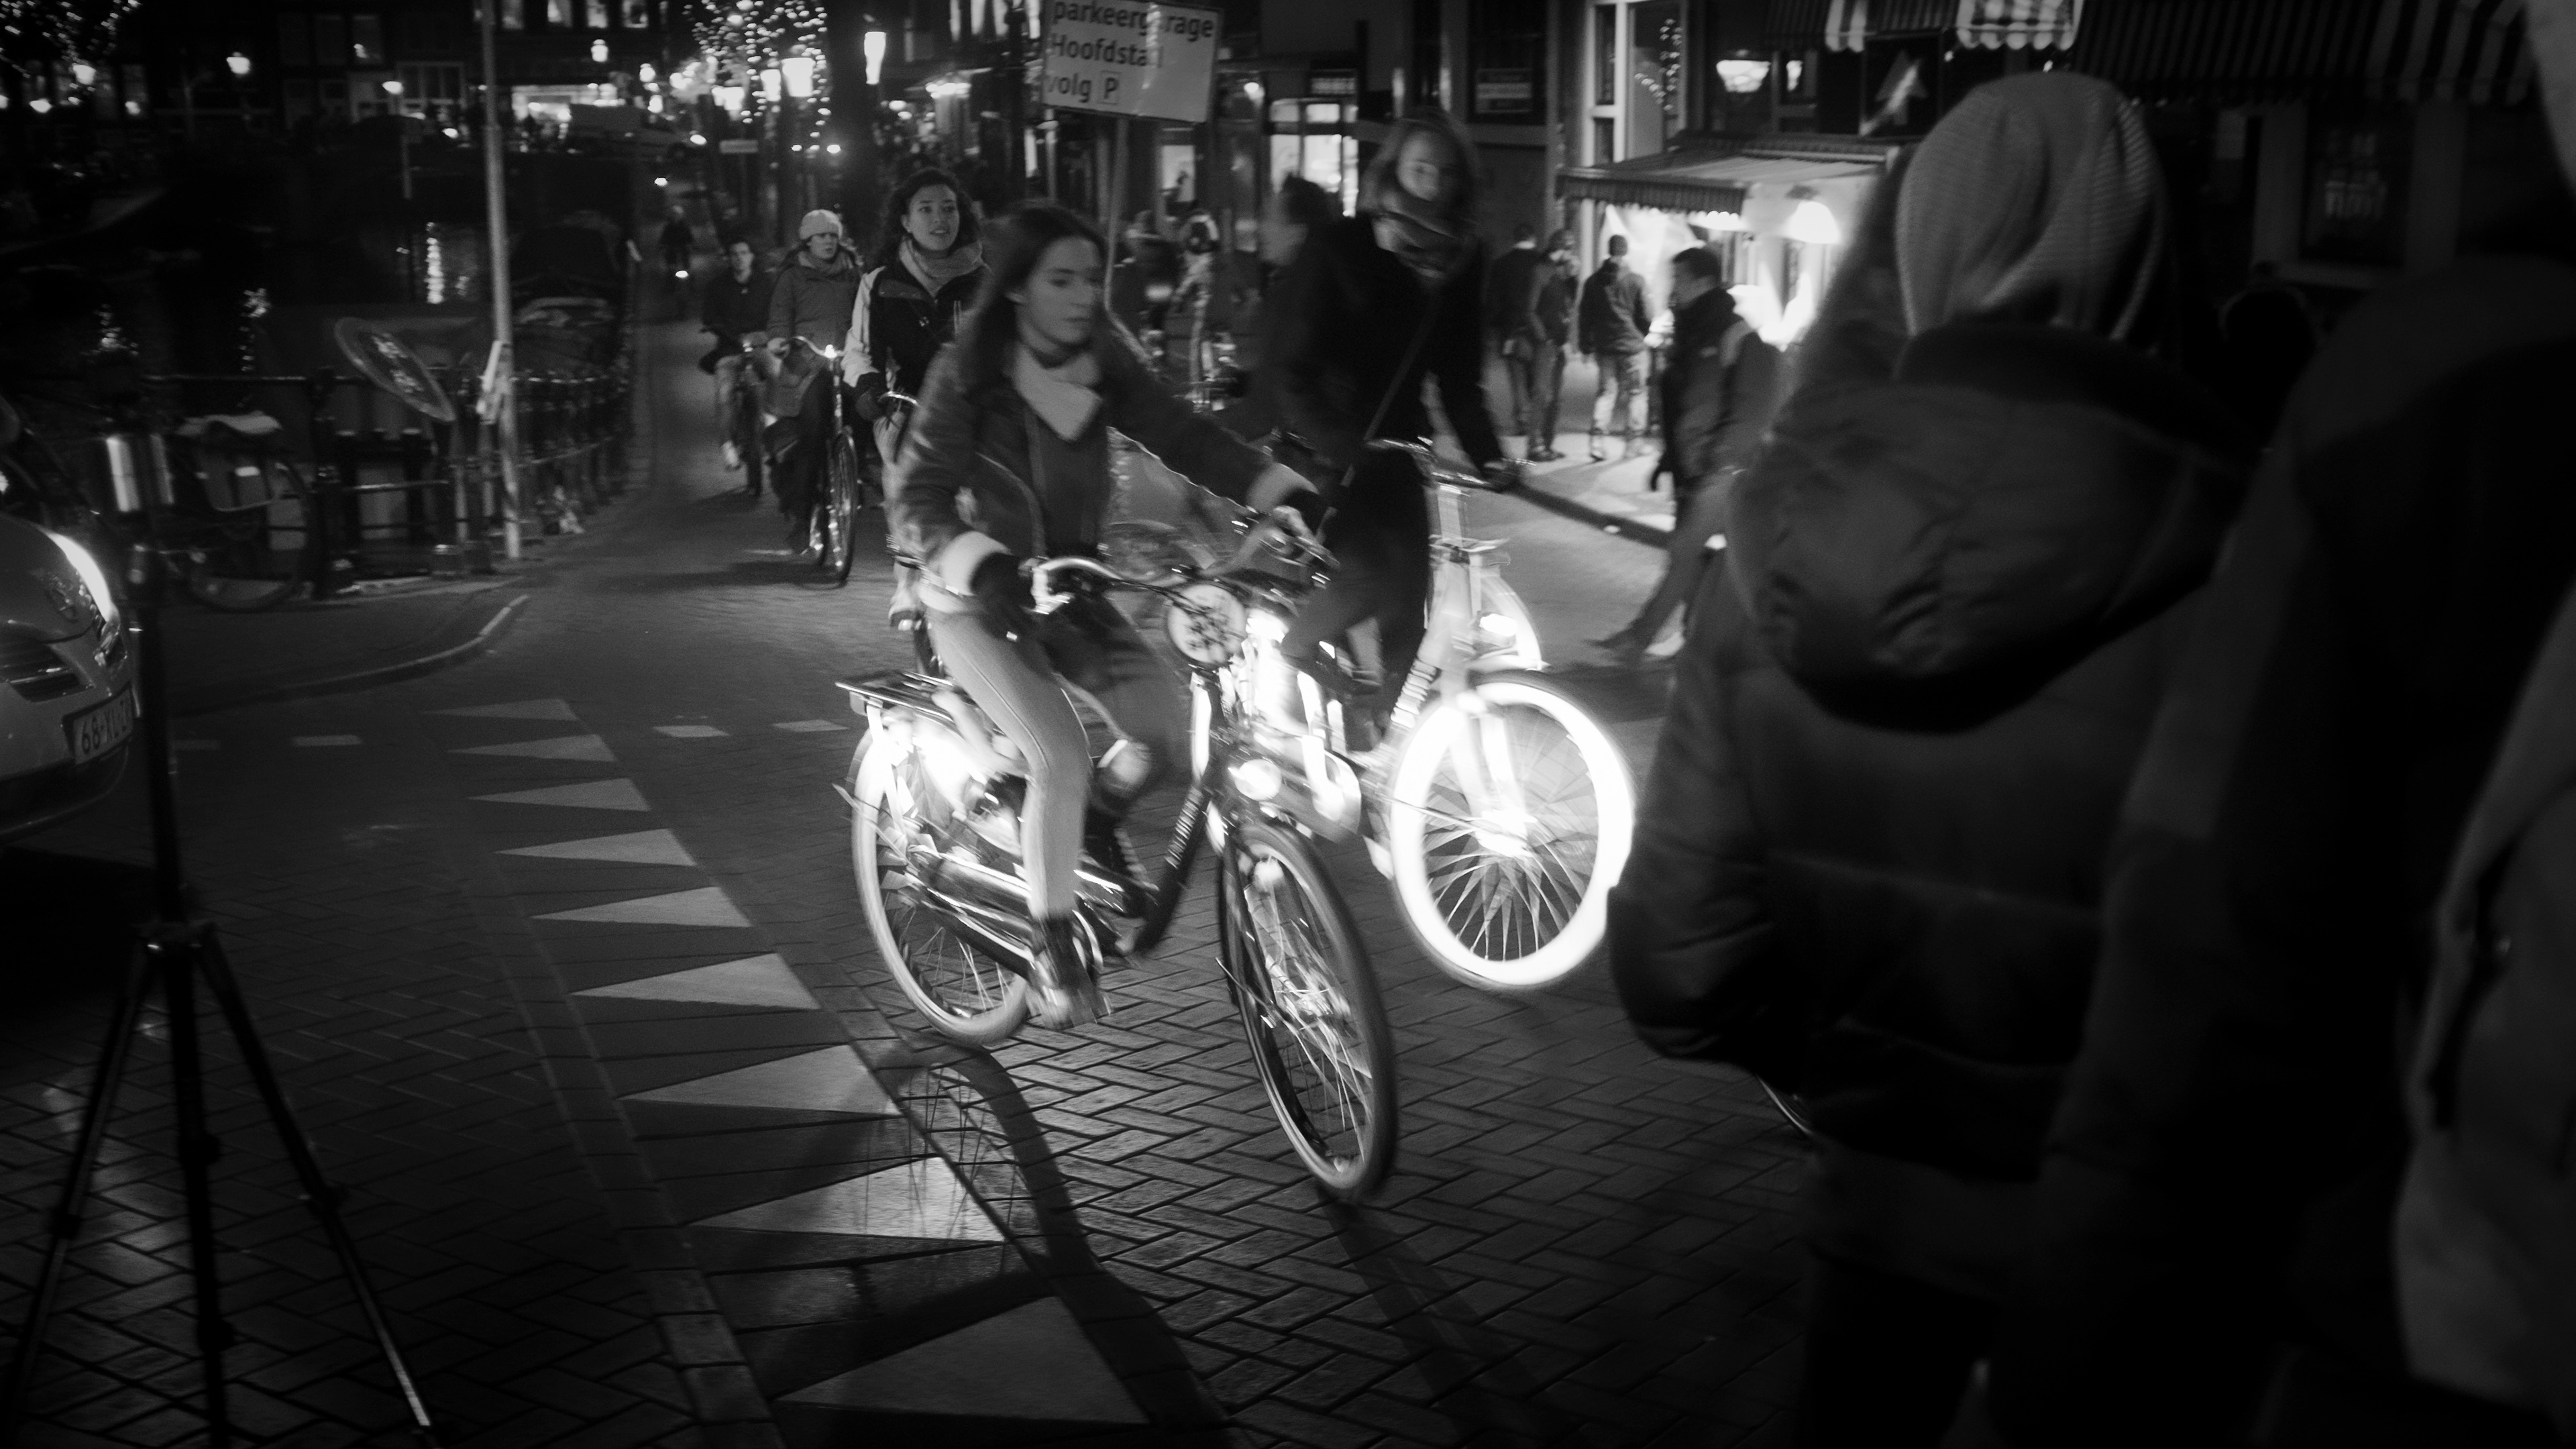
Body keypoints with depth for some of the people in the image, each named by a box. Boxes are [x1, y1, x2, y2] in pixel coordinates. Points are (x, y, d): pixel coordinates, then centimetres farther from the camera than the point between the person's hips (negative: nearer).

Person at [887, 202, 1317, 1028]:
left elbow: (1183, 436, -9)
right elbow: (915, 503, -24)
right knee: (1061, 759, -25)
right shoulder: (968, 376, -17)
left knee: (1175, 733, -12)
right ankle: (1052, 950, -7)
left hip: (1071, 589, 5)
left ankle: (1100, 817, 22)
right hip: (981, 602, -5)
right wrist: (987, 568, -43)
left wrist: (1288, 494, -23)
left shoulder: (1102, 365, -3)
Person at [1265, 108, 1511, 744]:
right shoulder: (1336, 249, -12)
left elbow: (1460, 375, 4)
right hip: (1324, 447, -5)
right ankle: (1294, 648, 8)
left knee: (1409, 595, -3)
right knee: (1368, 572, -20)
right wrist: (1338, 447, -30)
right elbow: (1295, 368, -17)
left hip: (1393, 442, 5)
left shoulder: (1461, 262, 3)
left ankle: (1382, 725, 11)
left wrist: (1487, 453, -10)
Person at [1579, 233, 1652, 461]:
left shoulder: (1593, 281, 2)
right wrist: (1650, 328, 17)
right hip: (1631, 344, -4)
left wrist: (1587, 346, 13)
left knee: (1606, 391, 11)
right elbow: (1644, 317, -5)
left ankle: (1597, 440, -2)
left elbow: (1585, 318, 6)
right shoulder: (1635, 281, -10)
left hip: (1604, 346, 4)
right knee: (1635, 392, 9)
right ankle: (1631, 440, 9)